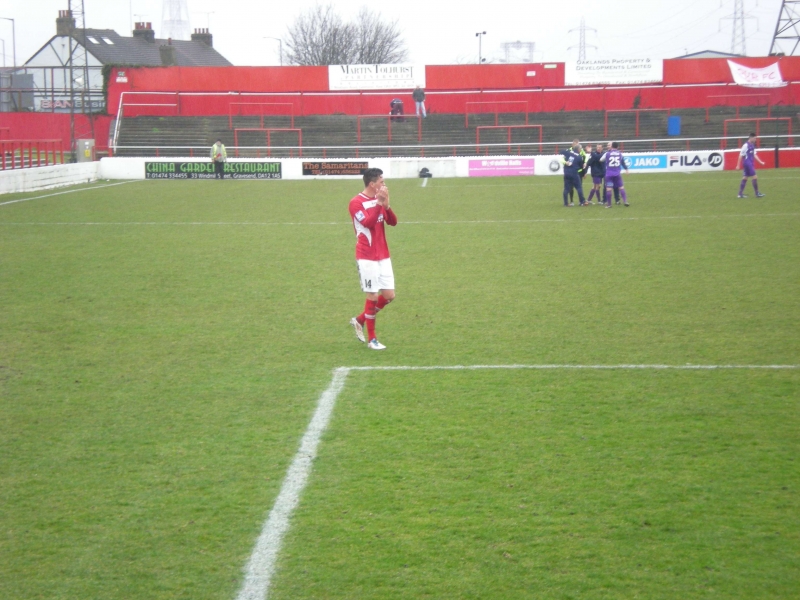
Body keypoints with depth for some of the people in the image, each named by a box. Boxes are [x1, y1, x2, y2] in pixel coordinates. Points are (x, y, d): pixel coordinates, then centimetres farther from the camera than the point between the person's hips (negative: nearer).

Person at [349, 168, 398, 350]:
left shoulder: (379, 200, 10)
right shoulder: (357, 202, -11)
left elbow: (393, 222, 0)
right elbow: (368, 223, -25)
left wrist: (386, 205, -16)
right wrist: (379, 203, -25)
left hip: (383, 256, 7)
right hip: (367, 258, -7)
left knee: (389, 295, 4)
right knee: (373, 296, -5)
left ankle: (360, 320, 24)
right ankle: (371, 339, 7)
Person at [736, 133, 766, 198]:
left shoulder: (752, 145, 12)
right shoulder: (746, 145, -14)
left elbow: (754, 155, 21)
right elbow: (741, 155, -12)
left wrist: (760, 161, 15)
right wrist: (738, 165, -11)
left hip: (751, 163, 9)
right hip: (748, 163, -9)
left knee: (745, 178, 9)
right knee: (755, 177, -8)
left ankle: (740, 194, 12)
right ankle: (757, 193, -4)